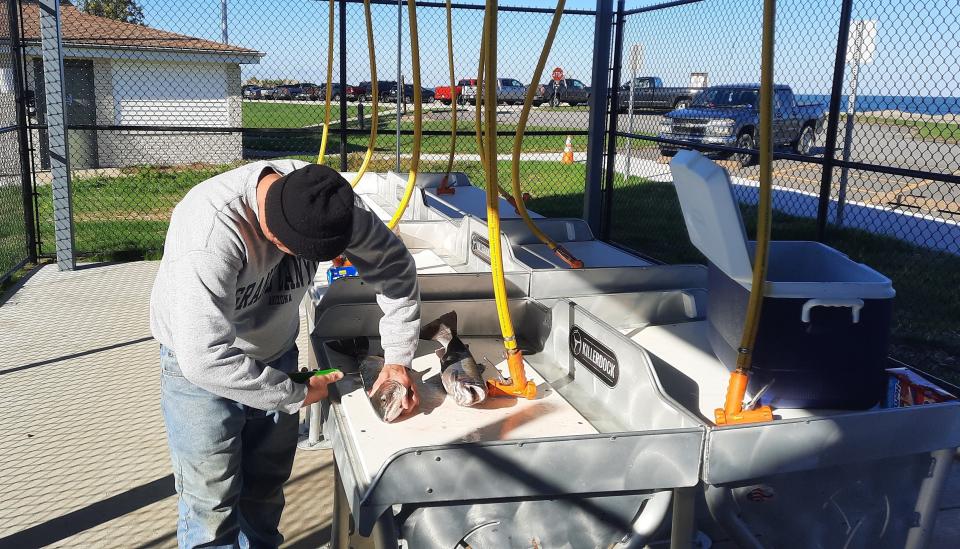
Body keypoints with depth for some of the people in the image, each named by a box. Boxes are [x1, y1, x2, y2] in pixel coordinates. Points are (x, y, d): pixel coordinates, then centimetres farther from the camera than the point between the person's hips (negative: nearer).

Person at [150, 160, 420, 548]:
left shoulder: (326, 199, -21)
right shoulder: (210, 236, -38)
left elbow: (395, 265, -8)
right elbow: (206, 358, -36)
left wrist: (398, 357, -11)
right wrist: (297, 395, -25)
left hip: (276, 356, 5)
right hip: (201, 367, -4)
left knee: (266, 488, 16)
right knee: (213, 505, 0)